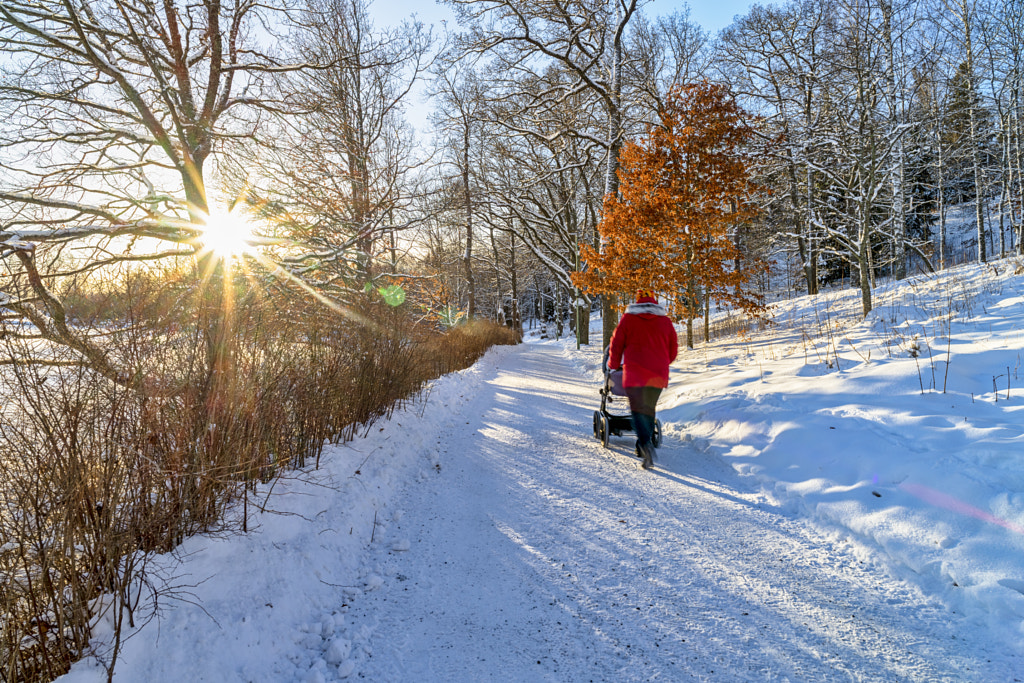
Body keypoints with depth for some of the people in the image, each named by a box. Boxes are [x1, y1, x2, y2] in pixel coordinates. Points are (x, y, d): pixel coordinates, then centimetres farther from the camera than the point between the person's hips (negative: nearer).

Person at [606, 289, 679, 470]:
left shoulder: (628, 319, 2)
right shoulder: (665, 321, 9)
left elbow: (616, 344, 6)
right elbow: (673, 349, 15)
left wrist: (613, 365, 23)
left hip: (635, 371, -3)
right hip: (659, 373, 3)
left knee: (638, 409, -5)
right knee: (649, 409, 16)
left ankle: (646, 444, -28)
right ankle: (642, 447, 22)